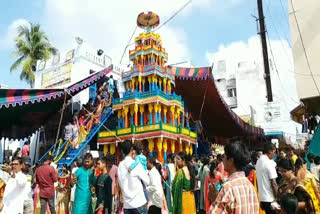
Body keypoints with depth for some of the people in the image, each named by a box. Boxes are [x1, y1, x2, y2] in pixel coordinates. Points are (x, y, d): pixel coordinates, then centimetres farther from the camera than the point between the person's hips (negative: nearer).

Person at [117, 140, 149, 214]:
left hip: (127, 204, 5)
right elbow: (147, 182, -3)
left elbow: (121, 184, 10)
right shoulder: (137, 164, -11)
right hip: (139, 202, -5)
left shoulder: (120, 165, 4)